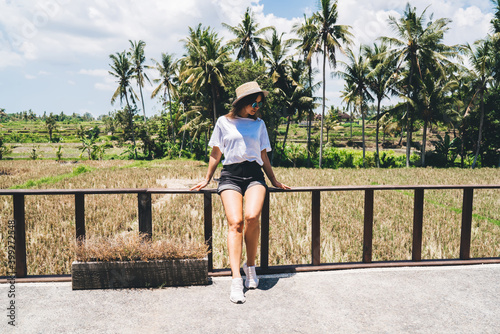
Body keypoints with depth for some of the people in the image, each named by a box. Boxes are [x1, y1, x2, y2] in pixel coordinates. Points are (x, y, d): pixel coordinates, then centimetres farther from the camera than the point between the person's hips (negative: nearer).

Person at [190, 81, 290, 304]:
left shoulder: (259, 124, 19)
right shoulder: (224, 122, 12)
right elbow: (216, 154, 18)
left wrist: (274, 181, 23)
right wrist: (207, 180, 20)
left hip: (254, 174, 1)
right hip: (230, 175, -1)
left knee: (252, 217, -25)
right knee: (235, 222, -21)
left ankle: (250, 266, -3)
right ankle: (236, 279, -22)